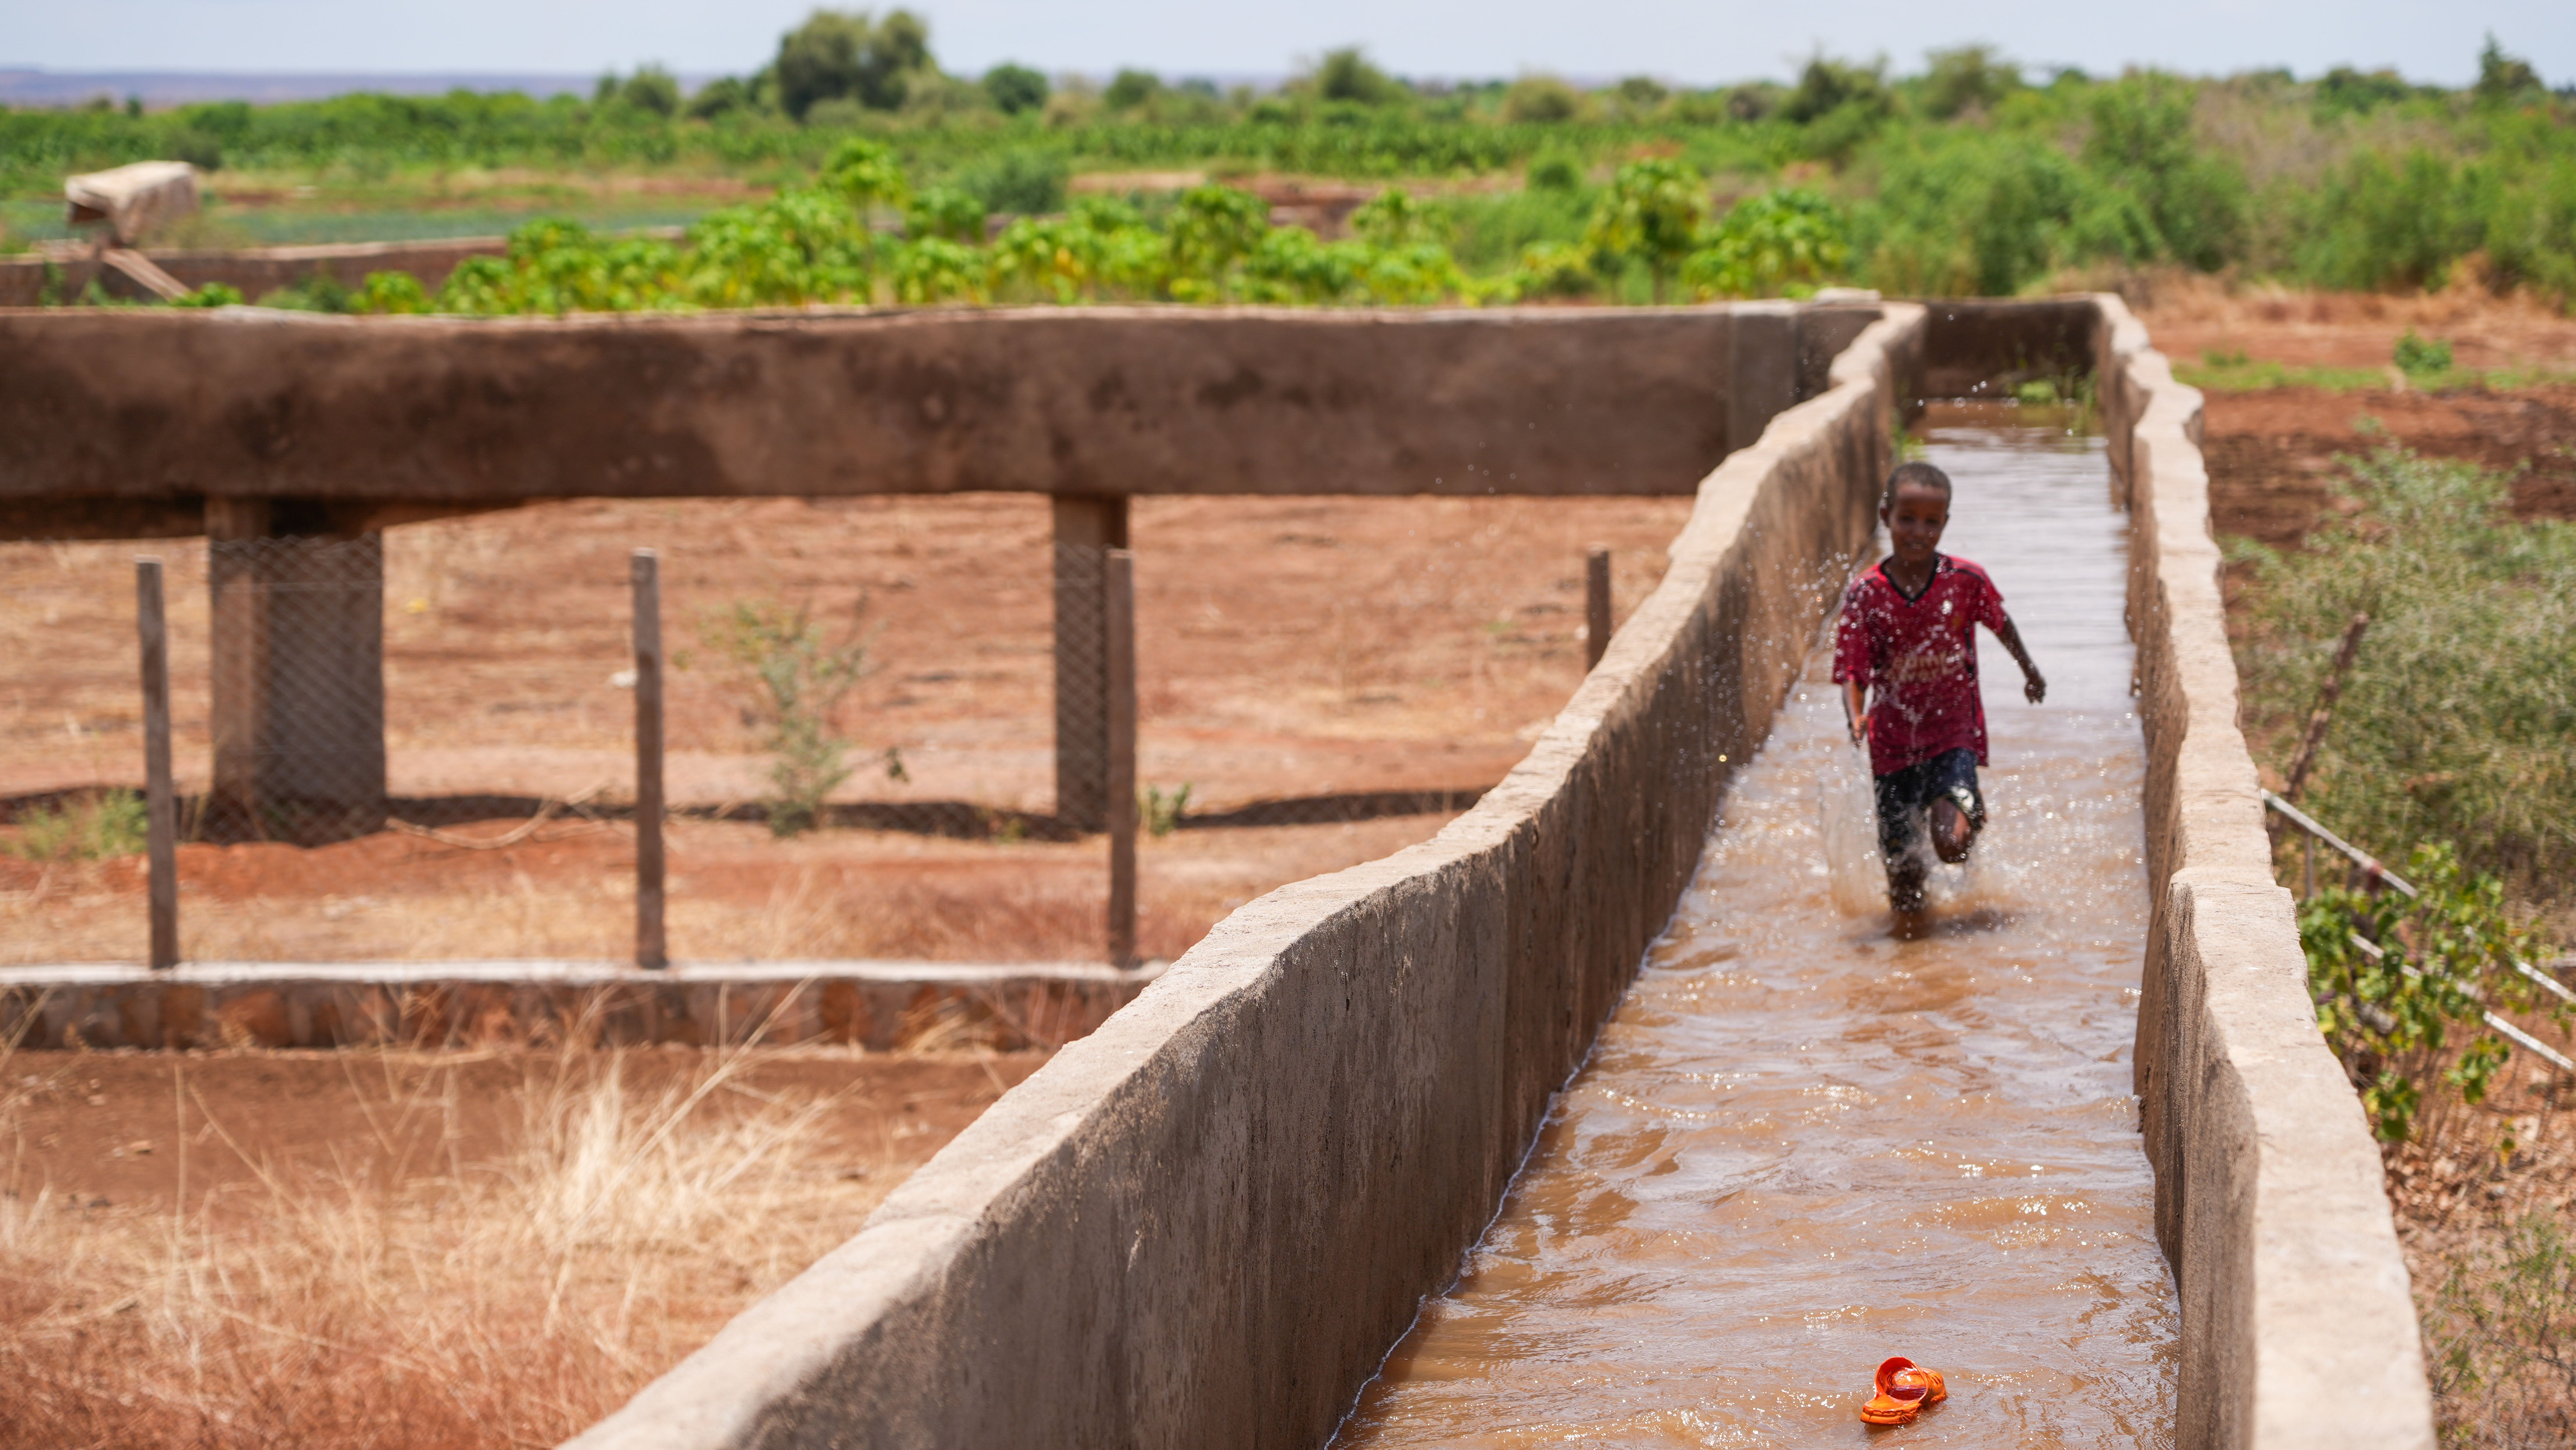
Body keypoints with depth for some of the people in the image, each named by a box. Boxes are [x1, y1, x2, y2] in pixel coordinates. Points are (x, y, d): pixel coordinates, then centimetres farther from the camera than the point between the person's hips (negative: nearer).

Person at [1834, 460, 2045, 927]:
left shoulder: (1966, 581, -8)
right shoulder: (1866, 593, -9)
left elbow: (2002, 625, 12)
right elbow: (1853, 671, -10)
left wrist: (2029, 671, 29)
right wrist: (1857, 719, -31)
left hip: (1954, 732, -1)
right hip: (1894, 739, 1)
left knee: (1951, 842, -21)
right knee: (1903, 870, 2)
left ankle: (1973, 812, 15)